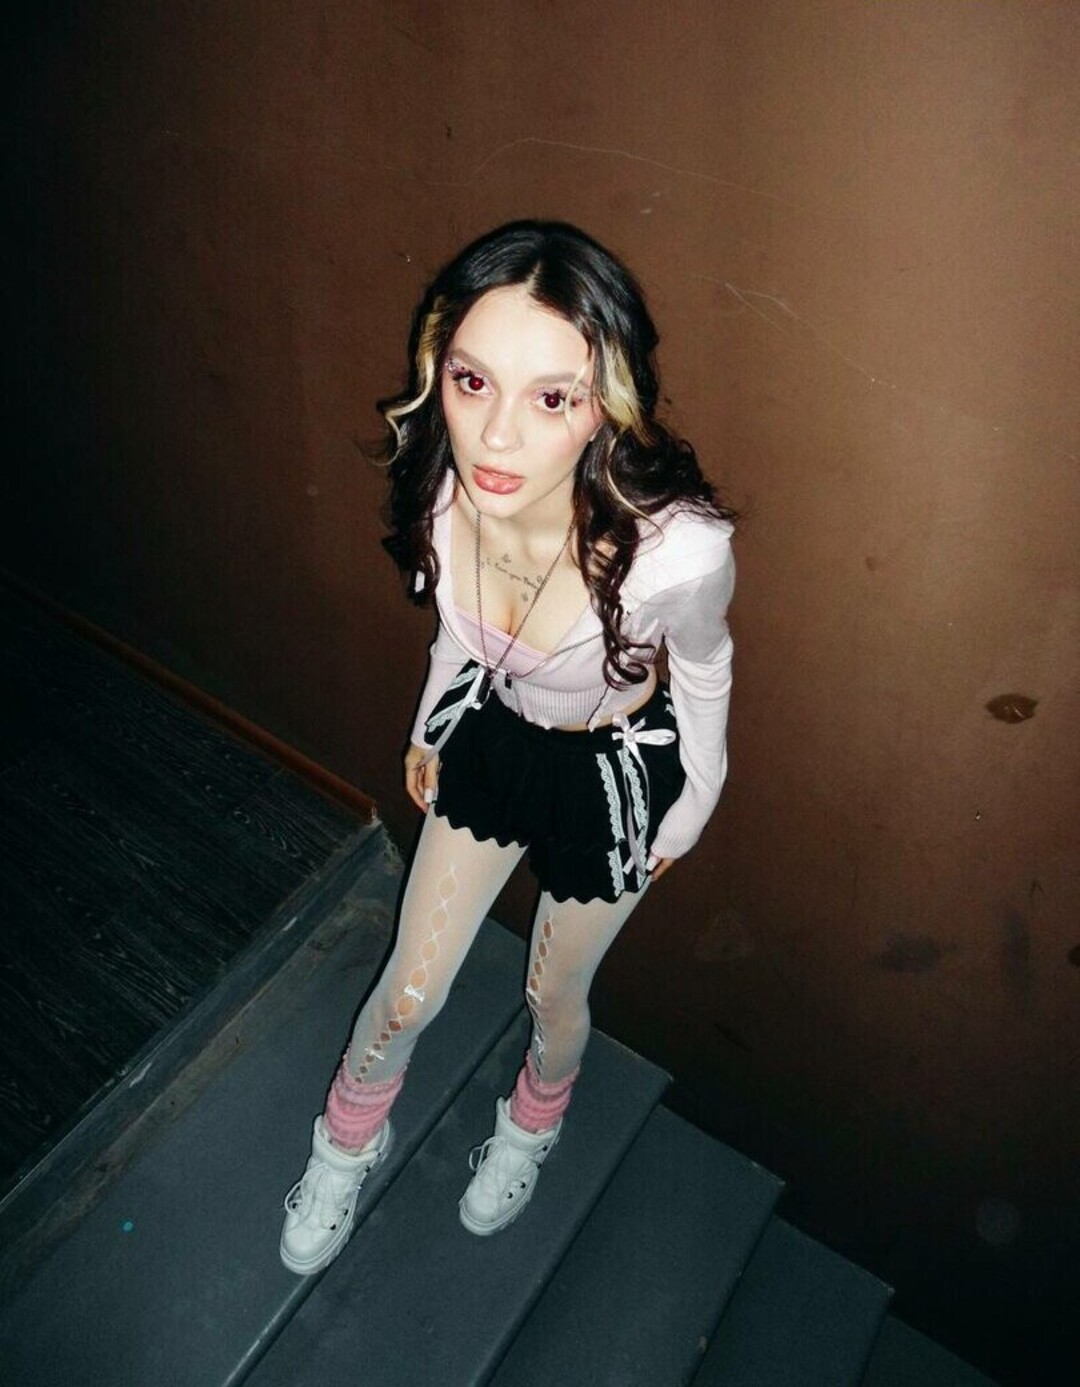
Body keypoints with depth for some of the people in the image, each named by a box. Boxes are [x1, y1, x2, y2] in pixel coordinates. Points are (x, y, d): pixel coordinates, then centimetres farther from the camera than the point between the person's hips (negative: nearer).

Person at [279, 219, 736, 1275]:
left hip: (613, 775, -3)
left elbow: (703, 674, -14)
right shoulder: (445, 484, -25)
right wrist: (429, 727, 13)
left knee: (553, 995, 22)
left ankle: (532, 1125, 61)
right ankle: (347, 1146, 51)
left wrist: (689, 811, 1)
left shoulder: (678, 547, -38)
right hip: (490, 739, 3)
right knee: (409, 992, 17)